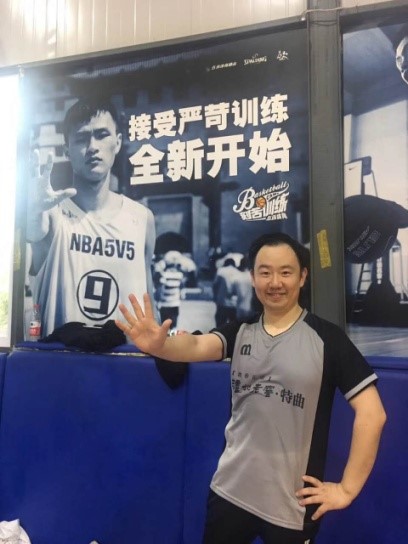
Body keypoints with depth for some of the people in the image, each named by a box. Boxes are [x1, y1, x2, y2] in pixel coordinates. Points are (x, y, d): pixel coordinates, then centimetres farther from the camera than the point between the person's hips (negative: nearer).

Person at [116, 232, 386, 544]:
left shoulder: (326, 338, -12)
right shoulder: (239, 331, -1)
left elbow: (372, 414, -13)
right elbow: (198, 345, -20)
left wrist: (348, 489, -12)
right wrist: (160, 344, -40)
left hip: (293, 505, -3)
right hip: (230, 491, 3)